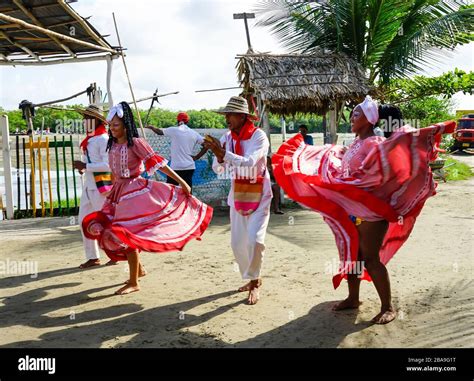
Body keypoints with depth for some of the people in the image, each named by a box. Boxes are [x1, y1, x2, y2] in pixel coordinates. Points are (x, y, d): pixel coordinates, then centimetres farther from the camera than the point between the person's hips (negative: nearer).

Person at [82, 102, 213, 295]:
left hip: (135, 191, -8)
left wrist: (181, 182, -15)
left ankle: (133, 282, 6)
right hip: (119, 192, 8)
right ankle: (138, 269, 27)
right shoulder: (112, 145, 8)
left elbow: (158, 163, -14)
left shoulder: (136, 143, -12)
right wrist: (113, 191, 23)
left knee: (127, 234, -8)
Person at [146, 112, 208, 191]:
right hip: (189, 167, 4)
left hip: (176, 167, -3)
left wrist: (151, 127, 31)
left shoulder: (174, 130, -4)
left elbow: (159, 131, 11)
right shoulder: (194, 133, 5)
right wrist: (197, 157, 6)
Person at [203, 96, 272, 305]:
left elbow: (249, 162, -29)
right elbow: (218, 169, 0)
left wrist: (223, 153, -35)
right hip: (237, 195, 5)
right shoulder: (227, 138, 0)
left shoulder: (259, 136, -14)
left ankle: (254, 282, 7)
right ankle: (251, 279, 29)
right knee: (237, 242, 8)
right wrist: (219, 156, -20)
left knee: (255, 239, -15)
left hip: (259, 195, -5)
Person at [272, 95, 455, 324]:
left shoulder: (376, 143, -12)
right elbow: (328, 157, 29)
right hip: (351, 210, 8)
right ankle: (353, 298, 29)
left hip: (371, 210, -8)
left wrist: (432, 131, -38)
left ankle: (388, 307, 7)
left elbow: (404, 140, -25)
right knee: (351, 254, 14)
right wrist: (303, 149, 38)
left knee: (370, 258, -6)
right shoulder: (353, 146, 13)